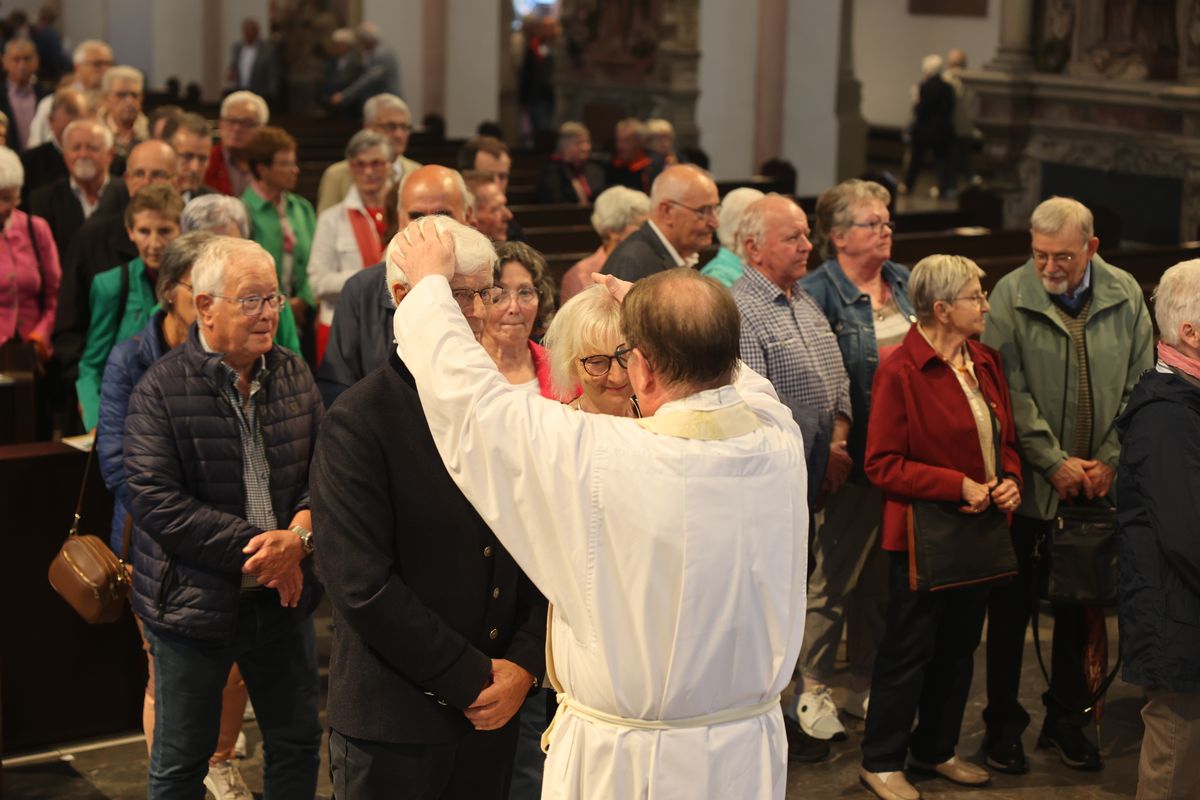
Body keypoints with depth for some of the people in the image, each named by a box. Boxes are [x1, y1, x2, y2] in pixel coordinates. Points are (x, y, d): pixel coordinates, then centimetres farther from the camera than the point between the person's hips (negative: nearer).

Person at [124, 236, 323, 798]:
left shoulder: (294, 376, 3)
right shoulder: (161, 389, -12)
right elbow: (154, 499, -19)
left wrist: (299, 536, -17)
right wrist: (257, 546, -21)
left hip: (283, 596, 4)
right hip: (195, 602, -4)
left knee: (298, 745, 16)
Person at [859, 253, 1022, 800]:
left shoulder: (985, 362, 8)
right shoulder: (900, 372, -16)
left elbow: (1005, 439, 18)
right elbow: (882, 464, -17)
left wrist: (1010, 480, -3)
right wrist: (959, 485, -20)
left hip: (980, 530, 8)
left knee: (959, 647, 16)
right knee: (909, 649, 1)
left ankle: (935, 750, 31)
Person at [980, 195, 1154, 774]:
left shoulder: (1126, 295, 1)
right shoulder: (1011, 295, -9)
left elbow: (1140, 385, 4)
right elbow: (1012, 392, -11)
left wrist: (1111, 460, -4)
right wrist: (1056, 463, -13)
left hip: (1098, 486, 3)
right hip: (1029, 484, -3)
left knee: (1080, 606, 13)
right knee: (1011, 607, 6)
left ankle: (1067, 719, 28)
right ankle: (1003, 722, 20)